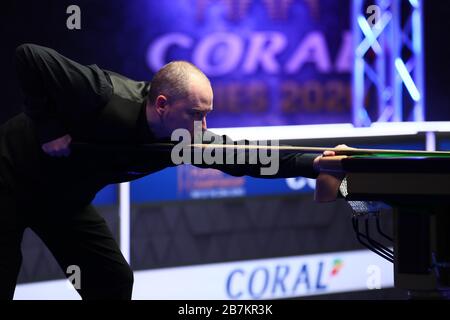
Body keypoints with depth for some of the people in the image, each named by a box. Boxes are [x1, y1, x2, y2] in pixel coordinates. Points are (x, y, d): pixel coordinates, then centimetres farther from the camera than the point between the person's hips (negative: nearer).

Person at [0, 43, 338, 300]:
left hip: (63, 198, 7)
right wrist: (49, 128, -34)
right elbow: (29, 55, -36)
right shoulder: (107, 97, -36)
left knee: (113, 282, 3)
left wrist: (313, 163, -25)